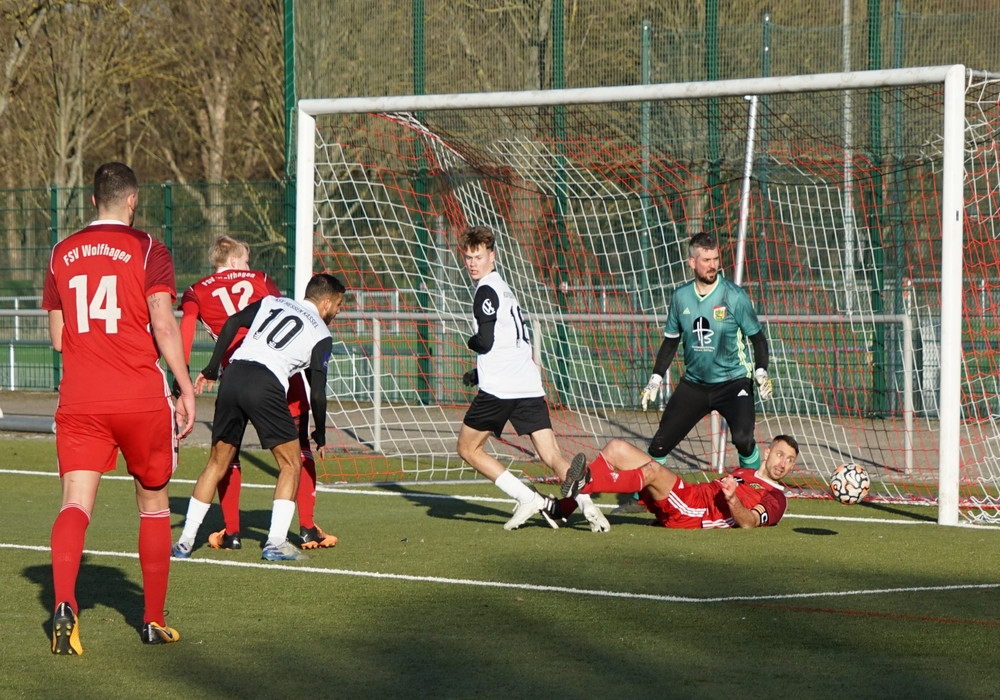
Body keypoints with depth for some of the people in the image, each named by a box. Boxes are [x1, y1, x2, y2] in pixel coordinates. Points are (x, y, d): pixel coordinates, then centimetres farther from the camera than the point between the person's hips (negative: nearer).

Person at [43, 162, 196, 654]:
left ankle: (64, 603, -32)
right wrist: (186, 389, -9)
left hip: (78, 401, 2)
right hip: (141, 400, -2)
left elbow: (56, 337, 15)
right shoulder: (147, 250, -4)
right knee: (153, 504, 15)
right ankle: (154, 620, 21)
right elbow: (163, 324, -14)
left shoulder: (62, 254, 9)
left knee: (75, 504, -6)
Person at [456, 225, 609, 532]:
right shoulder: (503, 288, 23)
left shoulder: (486, 290, -5)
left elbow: (486, 342, -13)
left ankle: (527, 498, -2)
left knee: (468, 449, 9)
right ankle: (583, 498, -29)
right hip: (528, 385, 8)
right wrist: (479, 371, 26)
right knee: (552, 455, -3)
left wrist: (471, 342, 8)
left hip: (499, 389, -8)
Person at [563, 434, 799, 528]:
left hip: (691, 514, -8)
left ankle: (585, 484, -50)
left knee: (653, 470, -35)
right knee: (617, 449, -3)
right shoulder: (743, 473, 32)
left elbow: (748, 522, -13)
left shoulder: (775, 498, 7)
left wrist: (732, 499, -29)